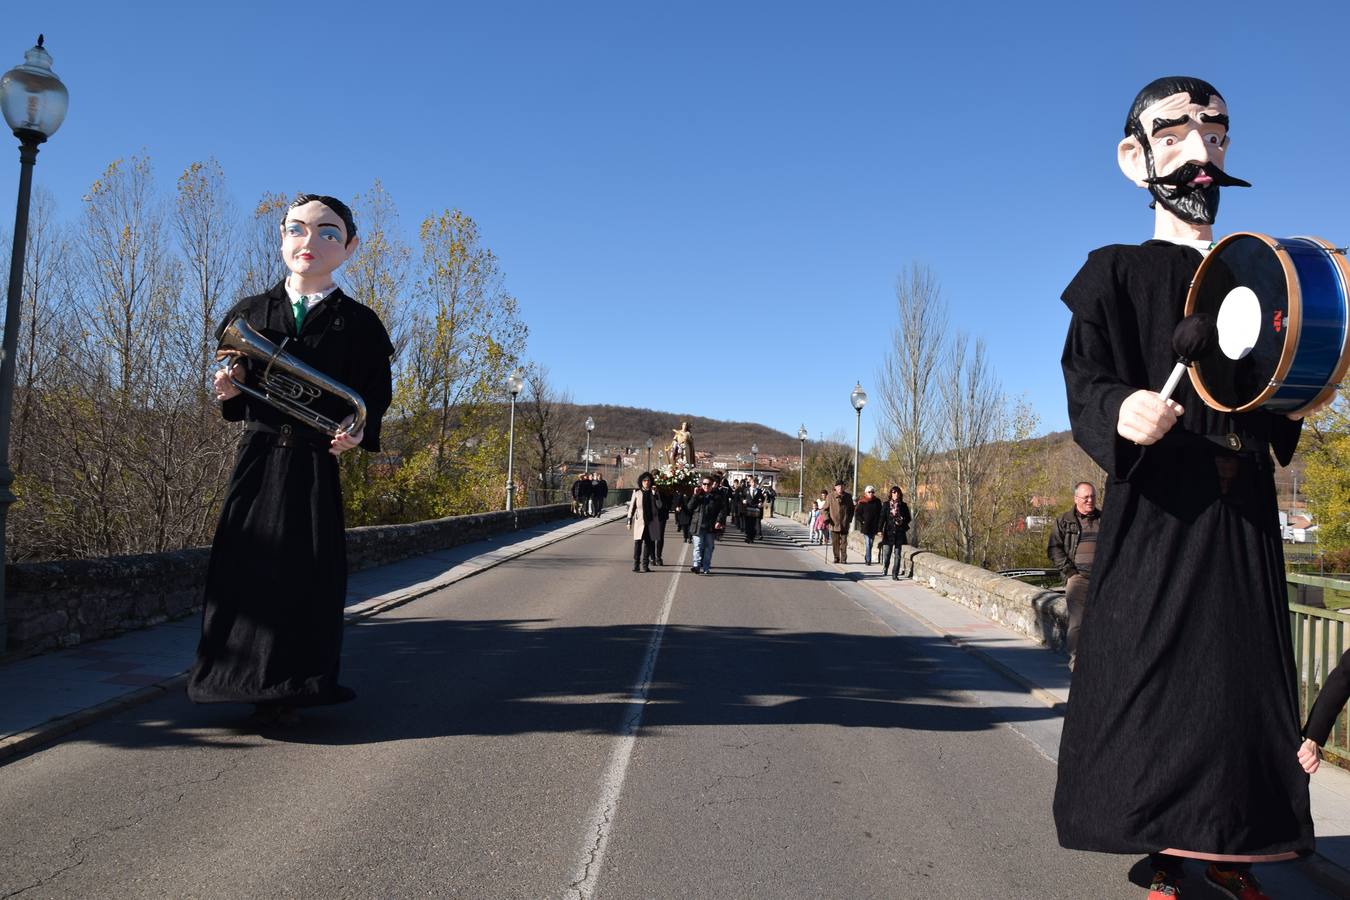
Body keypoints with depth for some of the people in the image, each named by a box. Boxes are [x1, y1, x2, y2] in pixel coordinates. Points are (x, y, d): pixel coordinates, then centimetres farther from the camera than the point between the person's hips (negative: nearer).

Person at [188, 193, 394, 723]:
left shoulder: (358, 323, 3)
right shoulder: (249, 313, 10)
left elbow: (376, 394, 3)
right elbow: (235, 385, 16)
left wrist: (360, 431, -14)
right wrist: (230, 392, -6)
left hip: (316, 463, -2)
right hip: (258, 457, 2)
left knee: (308, 573, -2)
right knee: (245, 565, 2)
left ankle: (290, 687, 10)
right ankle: (248, 678, 16)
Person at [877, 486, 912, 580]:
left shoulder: (903, 505, 7)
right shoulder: (886, 505, 3)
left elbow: (908, 518, 13)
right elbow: (882, 518, 0)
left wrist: (902, 521, -8)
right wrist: (881, 530, -8)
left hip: (900, 533, 1)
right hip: (889, 532, -1)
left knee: (897, 555, 0)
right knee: (887, 552, 0)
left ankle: (895, 574, 5)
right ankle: (885, 567, 29)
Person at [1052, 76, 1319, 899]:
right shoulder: (1118, 272, 1)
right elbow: (1086, 380, -11)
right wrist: (1121, 411, -31)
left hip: (1243, 507, 5)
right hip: (1159, 505, -5)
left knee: (1244, 670, 6)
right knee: (1157, 668, -5)